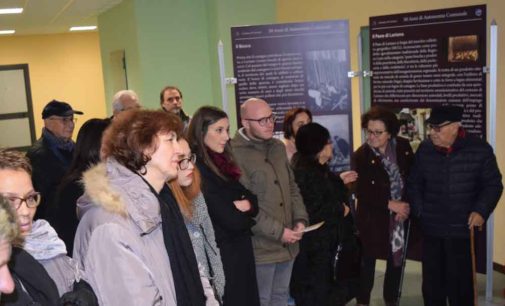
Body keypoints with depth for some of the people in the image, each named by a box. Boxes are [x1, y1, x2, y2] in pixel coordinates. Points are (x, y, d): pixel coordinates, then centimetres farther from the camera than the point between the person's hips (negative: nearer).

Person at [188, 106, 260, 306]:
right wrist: (241, 211, -2)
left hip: (239, 252, 8)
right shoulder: (197, 170, -20)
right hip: (222, 257, -8)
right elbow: (232, 221, -23)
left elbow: (252, 200, 6)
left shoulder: (222, 162, 8)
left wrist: (246, 205, -15)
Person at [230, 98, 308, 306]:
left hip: (287, 244, 7)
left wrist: (300, 219, 0)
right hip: (261, 246, -7)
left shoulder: (278, 147, 9)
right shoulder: (235, 154, -17)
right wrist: (278, 232, -17)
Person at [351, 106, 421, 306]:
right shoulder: (361, 156, -12)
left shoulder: (403, 147, -3)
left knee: (397, 259, 15)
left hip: (401, 215, 3)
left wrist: (406, 204, -11)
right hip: (373, 217, -3)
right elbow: (361, 192, -14)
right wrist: (390, 204, -18)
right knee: (368, 260, 7)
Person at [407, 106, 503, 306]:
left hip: (463, 229, -3)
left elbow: (493, 184, 0)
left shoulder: (480, 150, -8)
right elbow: (414, 182, 12)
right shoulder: (424, 149, 2)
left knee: (459, 282, 5)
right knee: (432, 281, 14)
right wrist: (418, 210, 1)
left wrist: (481, 210, -13)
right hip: (431, 229, 3)